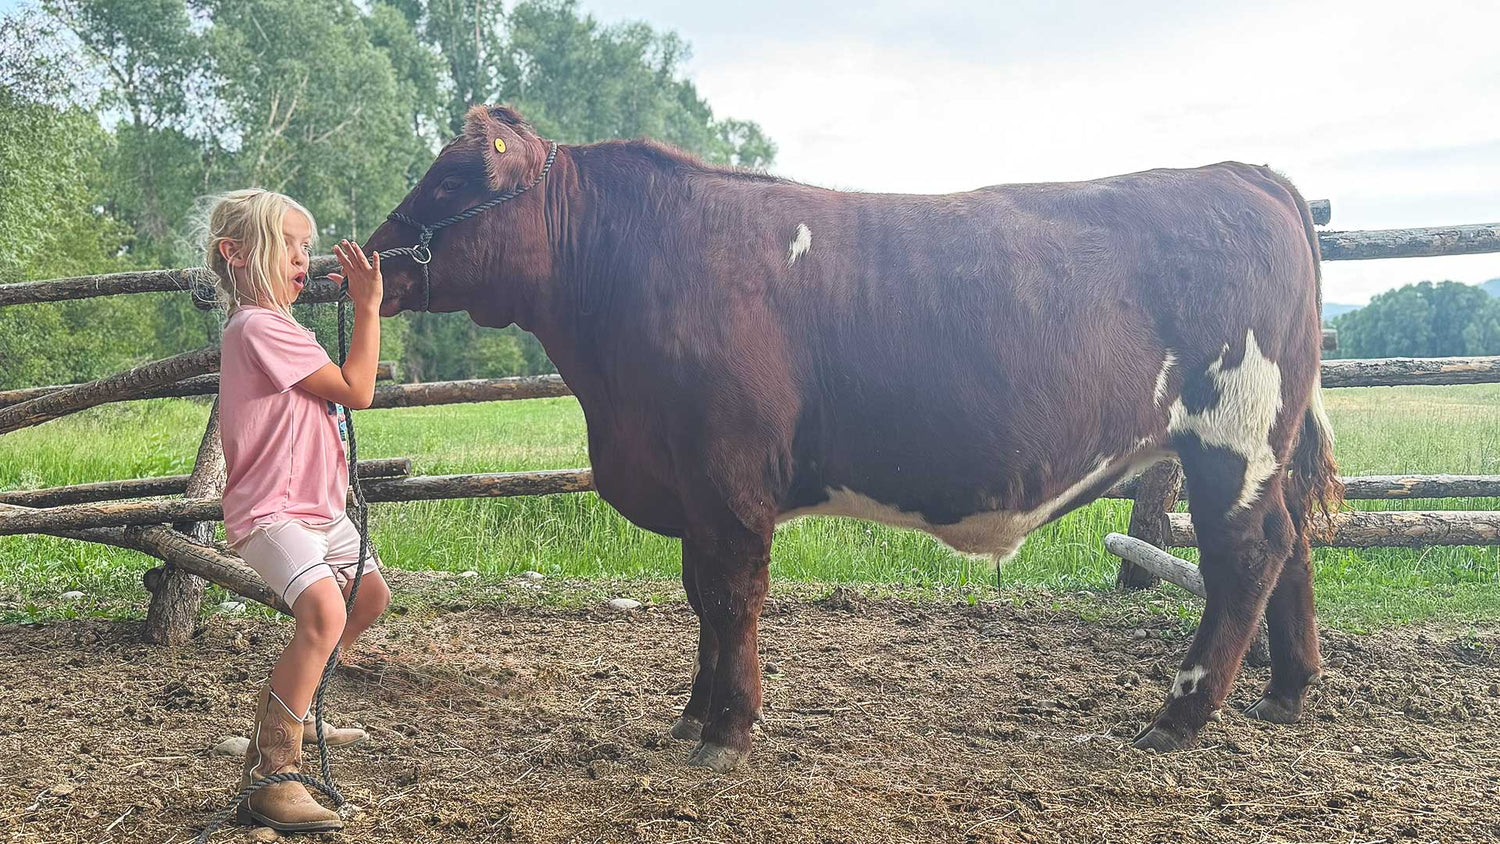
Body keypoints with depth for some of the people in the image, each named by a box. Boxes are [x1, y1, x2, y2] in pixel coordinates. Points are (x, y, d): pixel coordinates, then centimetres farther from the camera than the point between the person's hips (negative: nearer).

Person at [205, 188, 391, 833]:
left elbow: (343, 385, 23)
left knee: (370, 596, 22)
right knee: (323, 611, -31)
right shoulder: (259, 327, -18)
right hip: (270, 510, -11)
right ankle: (269, 780, -28)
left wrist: (363, 304, 16)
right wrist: (367, 306, -11)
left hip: (318, 507, 11)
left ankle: (292, 708, 38)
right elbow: (356, 391, -16)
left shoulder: (276, 327, 16)